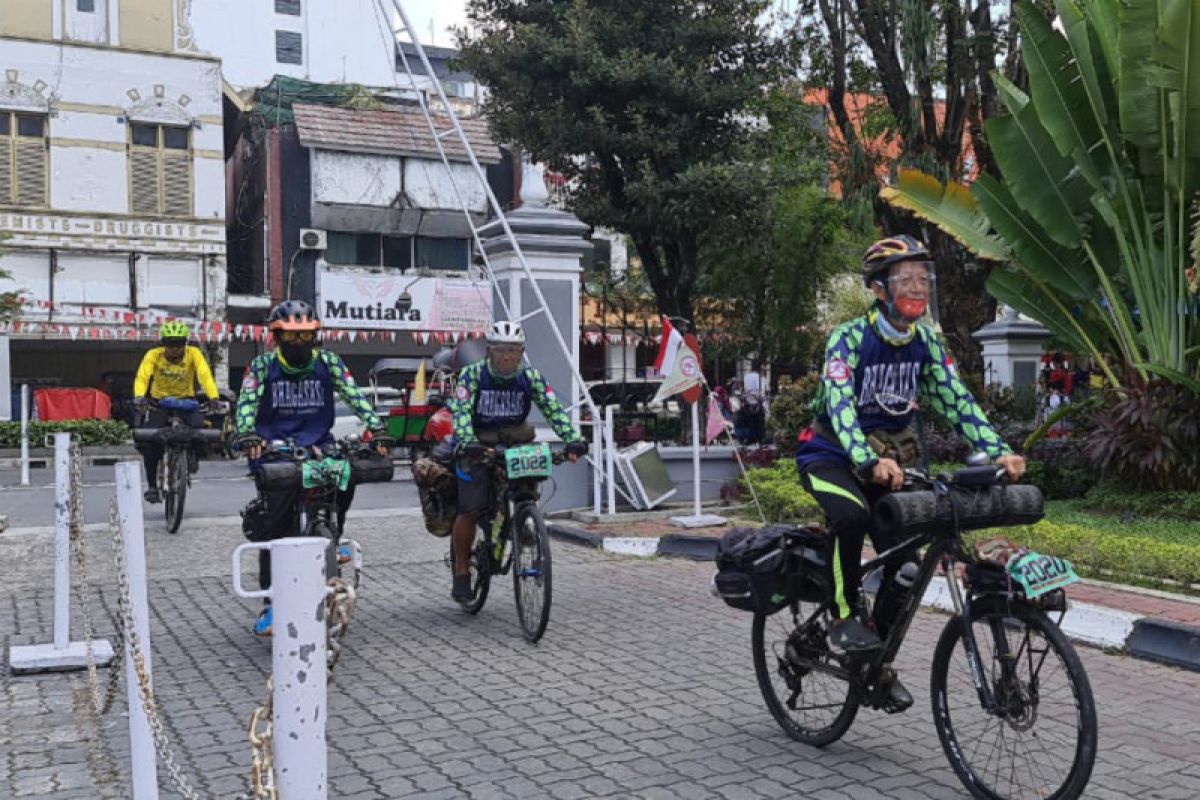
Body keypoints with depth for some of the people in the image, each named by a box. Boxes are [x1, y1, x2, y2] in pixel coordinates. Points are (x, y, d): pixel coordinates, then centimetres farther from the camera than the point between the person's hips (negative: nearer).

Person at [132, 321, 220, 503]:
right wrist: (139, 397, -48)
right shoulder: (153, 355, -15)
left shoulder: (194, 354, -15)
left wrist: (213, 398, -44)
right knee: (148, 440, -18)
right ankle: (152, 485, -2)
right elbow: (142, 377, -28)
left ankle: (192, 453, 6)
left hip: (186, 400, 0)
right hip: (159, 401, 0)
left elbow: (205, 376, -27)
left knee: (199, 425, -29)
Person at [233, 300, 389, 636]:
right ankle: (271, 602, -4)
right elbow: (247, 403, -9)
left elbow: (355, 396, -2)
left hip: (318, 447, 2)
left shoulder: (328, 362, 6)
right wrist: (247, 435, -29)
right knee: (273, 524, -12)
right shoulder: (263, 366, 3)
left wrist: (377, 428, -17)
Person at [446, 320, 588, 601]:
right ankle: (461, 572, 4)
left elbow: (553, 409, -15)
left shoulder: (531, 377, -7)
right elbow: (461, 410, -27)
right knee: (470, 511, -12)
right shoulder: (472, 375, -14)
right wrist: (467, 442, -45)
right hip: (475, 448, -3)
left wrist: (573, 439, -31)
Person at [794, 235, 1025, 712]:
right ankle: (844, 619, -15)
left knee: (906, 564, -3)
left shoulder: (926, 343, -3)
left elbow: (956, 401, -8)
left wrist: (998, 452, -23)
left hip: (887, 463, 5)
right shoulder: (849, 338, -20)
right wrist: (870, 462, -49)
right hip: (830, 456, -5)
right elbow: (840, 406, -33)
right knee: (852, 515, -36)